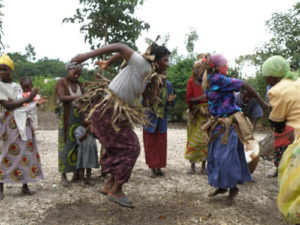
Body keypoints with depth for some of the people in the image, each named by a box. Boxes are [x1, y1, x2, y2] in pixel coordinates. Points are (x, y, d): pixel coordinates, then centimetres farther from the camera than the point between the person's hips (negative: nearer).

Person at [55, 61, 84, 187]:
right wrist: (77, 97, -29)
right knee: (66, 145, -3)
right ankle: (63, 176, 3)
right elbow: (62, 97, -16)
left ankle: (76, 173, 15)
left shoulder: (79, 85, 16)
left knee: (78, 144, 4)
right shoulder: (61, 83, 1)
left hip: (79, 118, 5)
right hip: (66, 118, -4)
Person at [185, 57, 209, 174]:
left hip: (207, 114, 2)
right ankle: (192, 165, 10)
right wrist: (200, 98, -22)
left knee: (206, 139, 1)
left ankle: (204, 166, 11)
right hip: (196, 115, -2)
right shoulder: (191, 82, 0)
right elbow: (189, 99, -7)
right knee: (194, 139, -1)